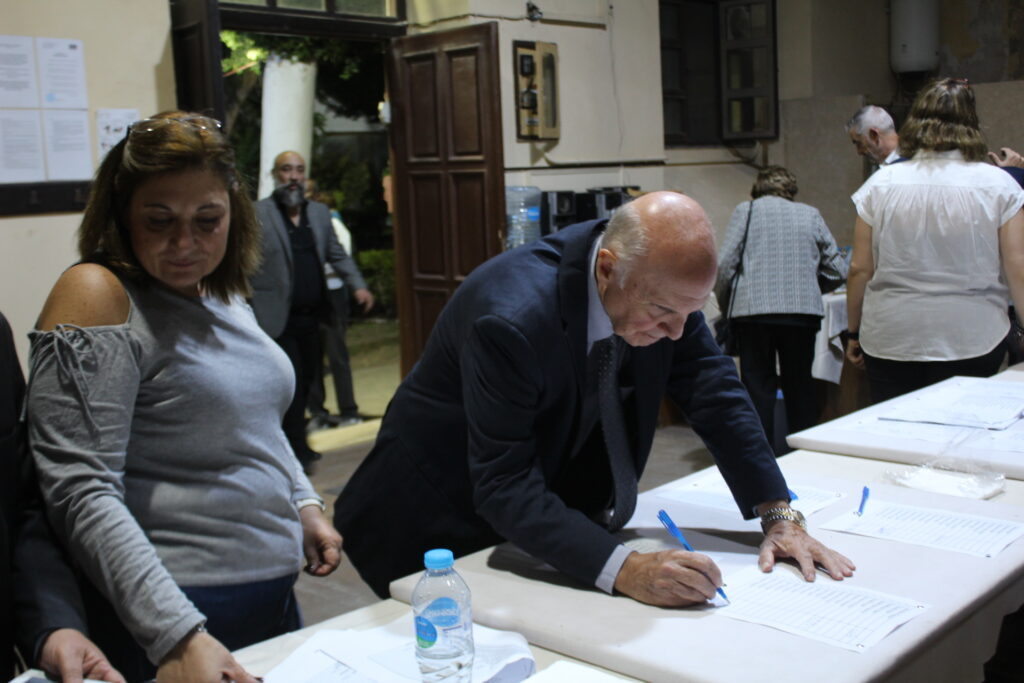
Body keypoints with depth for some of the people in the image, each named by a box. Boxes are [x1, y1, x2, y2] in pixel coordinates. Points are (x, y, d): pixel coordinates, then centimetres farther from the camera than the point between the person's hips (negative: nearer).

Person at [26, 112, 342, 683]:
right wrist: (176, 635, -28)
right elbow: (82, 495, -22)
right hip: (168, 619, -7)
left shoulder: (226, 295, 7)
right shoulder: (99, 297, -15)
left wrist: (304, 505, 8)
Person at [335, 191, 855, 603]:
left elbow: (715, 392, -9)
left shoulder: (659, 283, -17)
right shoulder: (513, 317, -36)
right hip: (447, 517, -5)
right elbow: (506, 488, -35)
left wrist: (778, 516, -16)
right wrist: (623, 569, -42)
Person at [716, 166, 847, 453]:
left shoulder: (745, 211, 9)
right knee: (800, 385, 13)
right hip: (802, 311, 2)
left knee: (758, 386, 5)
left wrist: (724, 303, 13)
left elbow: (725, 265, -2)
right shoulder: (810, 215, 15)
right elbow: (838, 271, 11)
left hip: (753, 310, -2)